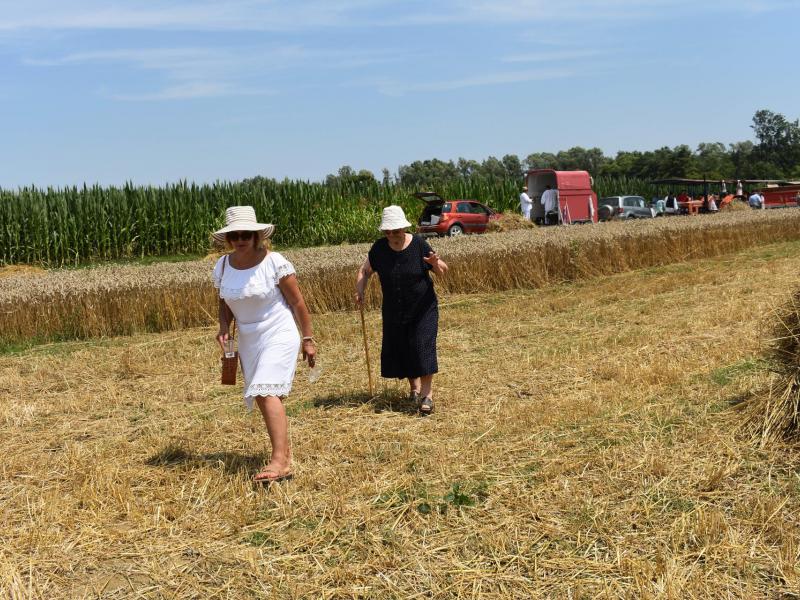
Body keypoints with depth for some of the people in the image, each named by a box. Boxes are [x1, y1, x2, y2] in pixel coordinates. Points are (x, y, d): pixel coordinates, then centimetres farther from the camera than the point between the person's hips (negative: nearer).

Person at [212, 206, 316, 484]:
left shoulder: (274, 262, -13)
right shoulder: (222, 267, 1)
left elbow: (297, 302, -7)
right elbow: (224, 304, 14)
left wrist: (308, 339, -5)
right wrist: (224, 327, -7)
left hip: (278, 336, -6)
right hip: (248, 341, 6)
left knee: (267, 392, -21)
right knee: (262, 398, 11)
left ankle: (280, 461, -26)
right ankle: (285, 450, 25)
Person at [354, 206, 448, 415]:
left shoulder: (419, 245, -13)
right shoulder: (379, 249, -7)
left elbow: (443, 271, -5)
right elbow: (365, 271, 5)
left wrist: (436, 263, -28)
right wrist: (360, 290, -13)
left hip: (423, 309, -3)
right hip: (394, 311, 3)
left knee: (422, 347, -11)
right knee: (399, 350, 9)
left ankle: (427, 394, -6)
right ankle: (414, 387, 30)